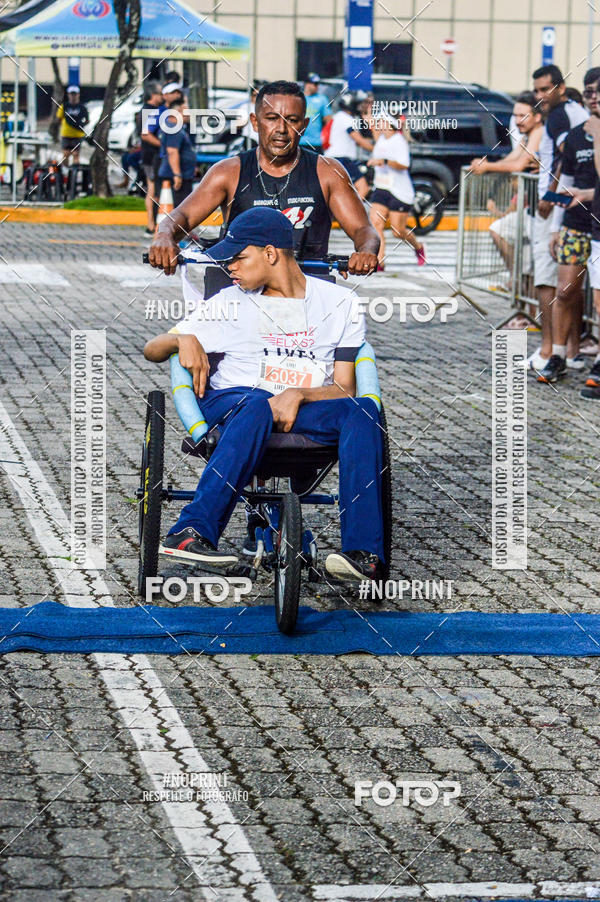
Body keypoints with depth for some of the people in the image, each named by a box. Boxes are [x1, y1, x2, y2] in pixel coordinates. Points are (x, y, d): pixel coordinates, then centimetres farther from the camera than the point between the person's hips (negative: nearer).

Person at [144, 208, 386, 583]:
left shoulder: (339, 302, 10)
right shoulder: (230, 303, 15)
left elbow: (345, 389, 3)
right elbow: (152, 350, 17)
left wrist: (297, 394, -17)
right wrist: (183, 340, -8)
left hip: (307, 411, 0)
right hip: (231, 401, 0)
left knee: (362, 410, -31)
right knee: (258, 405, -38)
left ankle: (364, 555, -41)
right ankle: (191, 533, -52)